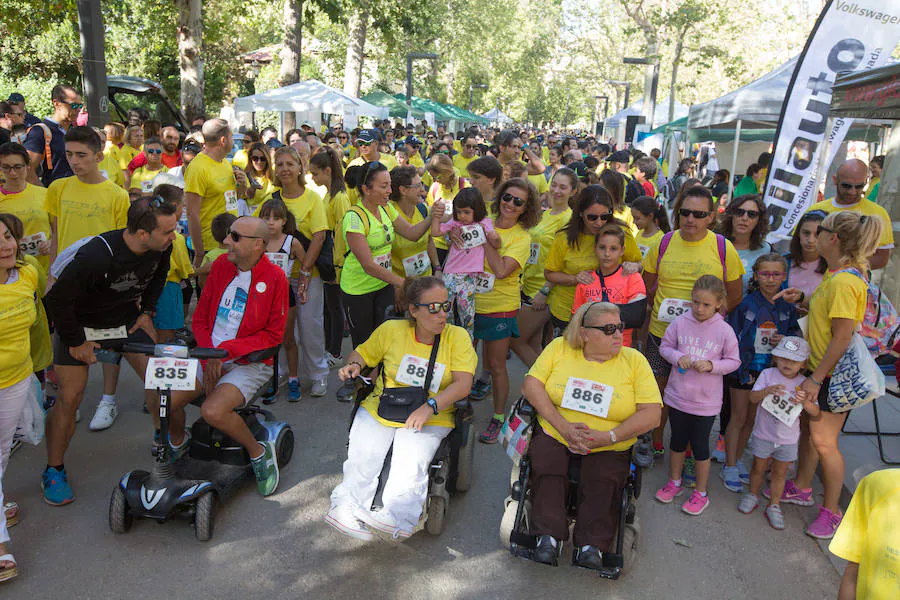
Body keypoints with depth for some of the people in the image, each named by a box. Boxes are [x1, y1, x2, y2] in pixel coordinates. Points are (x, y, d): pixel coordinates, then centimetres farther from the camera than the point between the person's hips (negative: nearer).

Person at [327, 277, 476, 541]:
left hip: (430, 418, -2)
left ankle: (394, 519, -37)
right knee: (362, 455, -23)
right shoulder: (391, 330, 4)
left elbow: (463, 384, -11)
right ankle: (347, 510, -25)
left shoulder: (457, 337, -1)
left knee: (411, 462, -29)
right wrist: (354, 365, -6)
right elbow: (362, 352, 19)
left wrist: (429, 407, -24)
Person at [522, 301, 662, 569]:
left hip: (608, 447, 0)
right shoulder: (560, 348, 5)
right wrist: (562, 425, -15)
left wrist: (608, 436, -17)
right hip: (554, 436, 1)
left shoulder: (634, 360, 3)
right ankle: (549, 537, -20)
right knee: (547, 469, -26)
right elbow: (530, 385, -4)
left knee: (602, 482, -27)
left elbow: (651, 414, -5)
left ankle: (592, 545, -21)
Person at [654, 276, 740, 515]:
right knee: (677, 441, 19)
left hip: (705, 401, -2)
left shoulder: (724, 331, -11)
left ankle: (701, 492, 27)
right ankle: (675, 481, 40)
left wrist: (711, 365, -19)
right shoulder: (680, 322, -7)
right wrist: (677, 357, -15)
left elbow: (733, 361, -2)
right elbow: (665, 347, 4)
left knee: (700, 446, 8)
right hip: (678, 395, 3)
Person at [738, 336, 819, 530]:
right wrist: (767, 391, -35)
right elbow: (753, 398, -17)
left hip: (788, 439, 1)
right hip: (763, 435, -1)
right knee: (758, 468, 15)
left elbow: (816, 412, -7)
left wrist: (805, 402, -27)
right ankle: (752, 495, 36)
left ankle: (774, 505, 26)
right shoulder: (768, 375, -9)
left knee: (780, 473, 12)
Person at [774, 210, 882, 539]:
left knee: (823, 441, -1)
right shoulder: (836, 274, 5)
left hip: (834, 375, -10)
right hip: (817, 368, 10)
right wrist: (801, 298, 2)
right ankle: (801, 488, 37)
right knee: (806, 428, 19)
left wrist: (815, 379, -21)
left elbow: (842, 338, -24)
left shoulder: (844, 281, -25)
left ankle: (831, 510, 16)